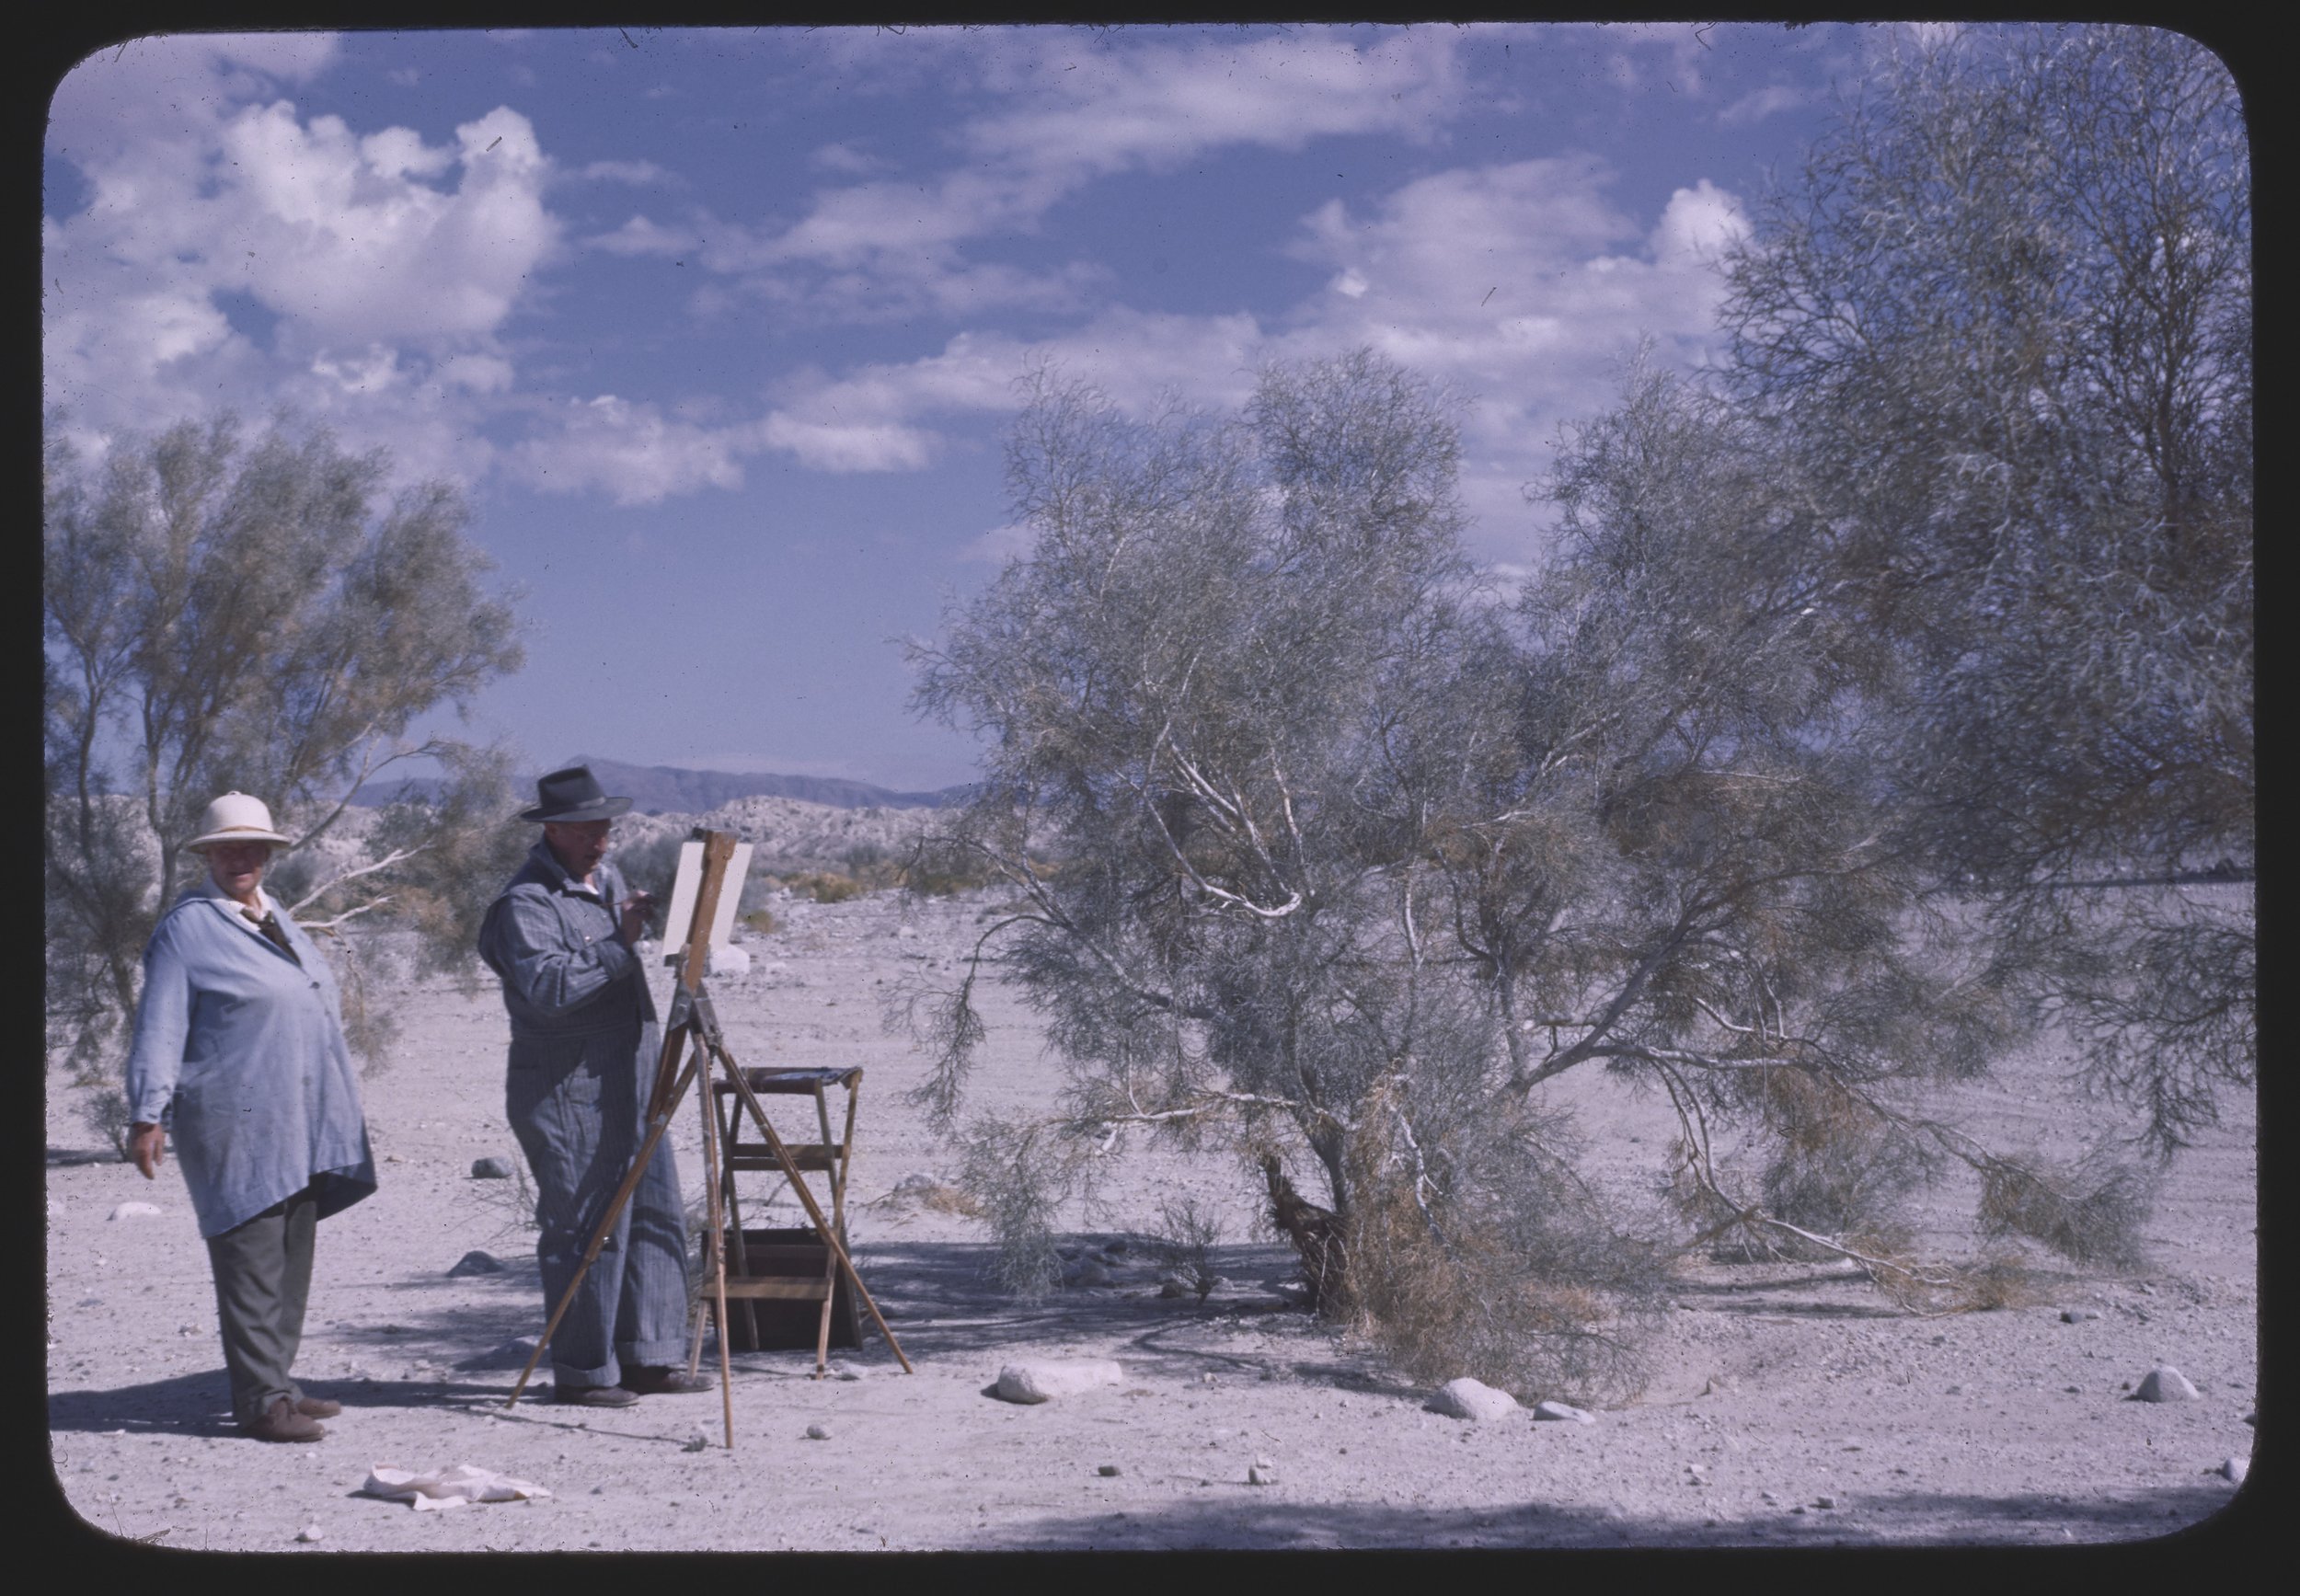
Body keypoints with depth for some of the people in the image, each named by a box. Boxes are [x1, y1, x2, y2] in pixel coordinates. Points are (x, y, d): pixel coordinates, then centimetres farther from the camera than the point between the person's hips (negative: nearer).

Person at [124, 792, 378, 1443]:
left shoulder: (276, 919, 18)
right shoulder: (185, 928, -5)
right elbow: (158, 1029, -9)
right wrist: (147, 1115, -15)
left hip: (298, 1127, 8)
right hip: (236, 1126, -8)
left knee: (291, 1261, 12)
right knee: (251, 1261, -8)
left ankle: (274, 1383, 21)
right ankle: (261, 1401, -5)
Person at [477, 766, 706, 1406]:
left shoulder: (607, 877, 16)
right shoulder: (524, 903, -14)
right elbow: (546, 988, -28)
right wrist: (619, 942, -25)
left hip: (630, 1083, 9)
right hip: (568, 1093, -9)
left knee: (656, 1217, 9)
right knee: (586, 1229, -6)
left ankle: (647, 1358, 16)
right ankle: (582, 1372, 3)